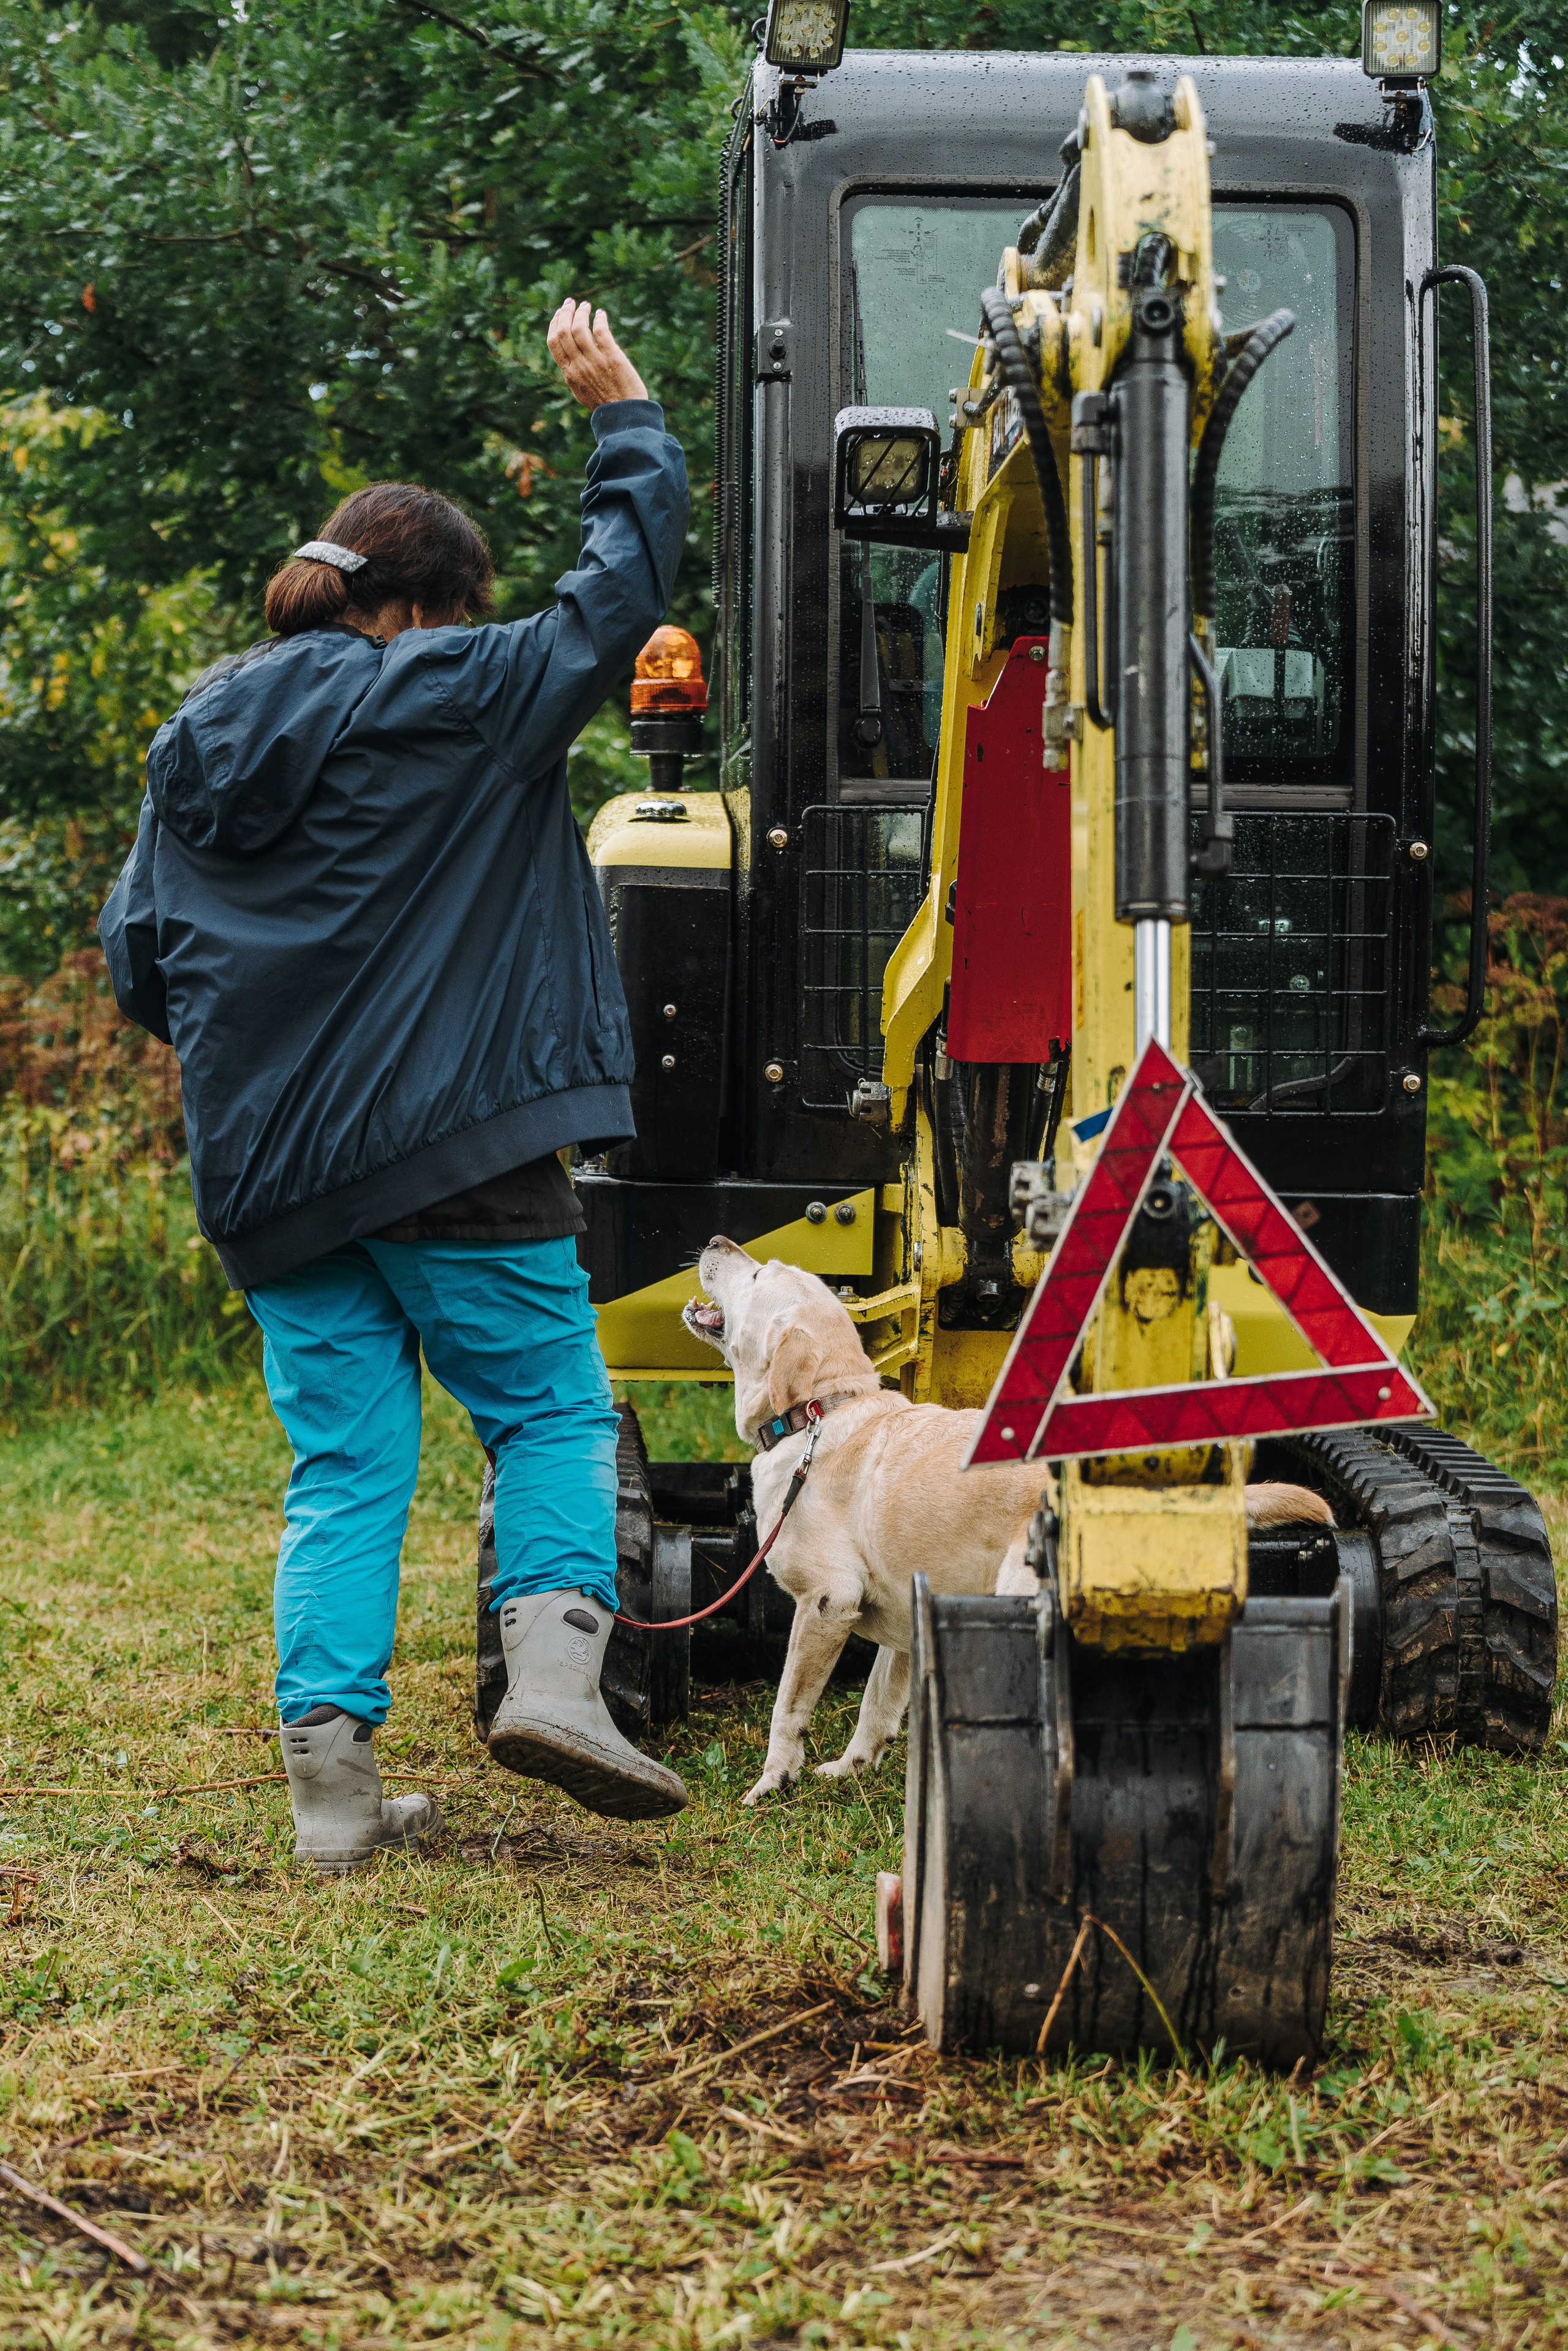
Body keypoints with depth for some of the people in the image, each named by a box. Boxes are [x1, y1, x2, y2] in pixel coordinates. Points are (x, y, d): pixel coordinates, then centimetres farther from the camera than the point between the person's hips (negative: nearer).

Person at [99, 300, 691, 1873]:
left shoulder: (197, 741, 12)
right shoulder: (448, 702, -5)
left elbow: (139, 962, 15)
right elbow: (621, 592, -1)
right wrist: (622, 414, 11)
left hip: (270, 1172, 5)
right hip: (457, 1147, -5)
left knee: (342, 1462, 8)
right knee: (552, 1409, 7)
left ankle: (330, 1774, 1)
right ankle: (551, 1665, -13)